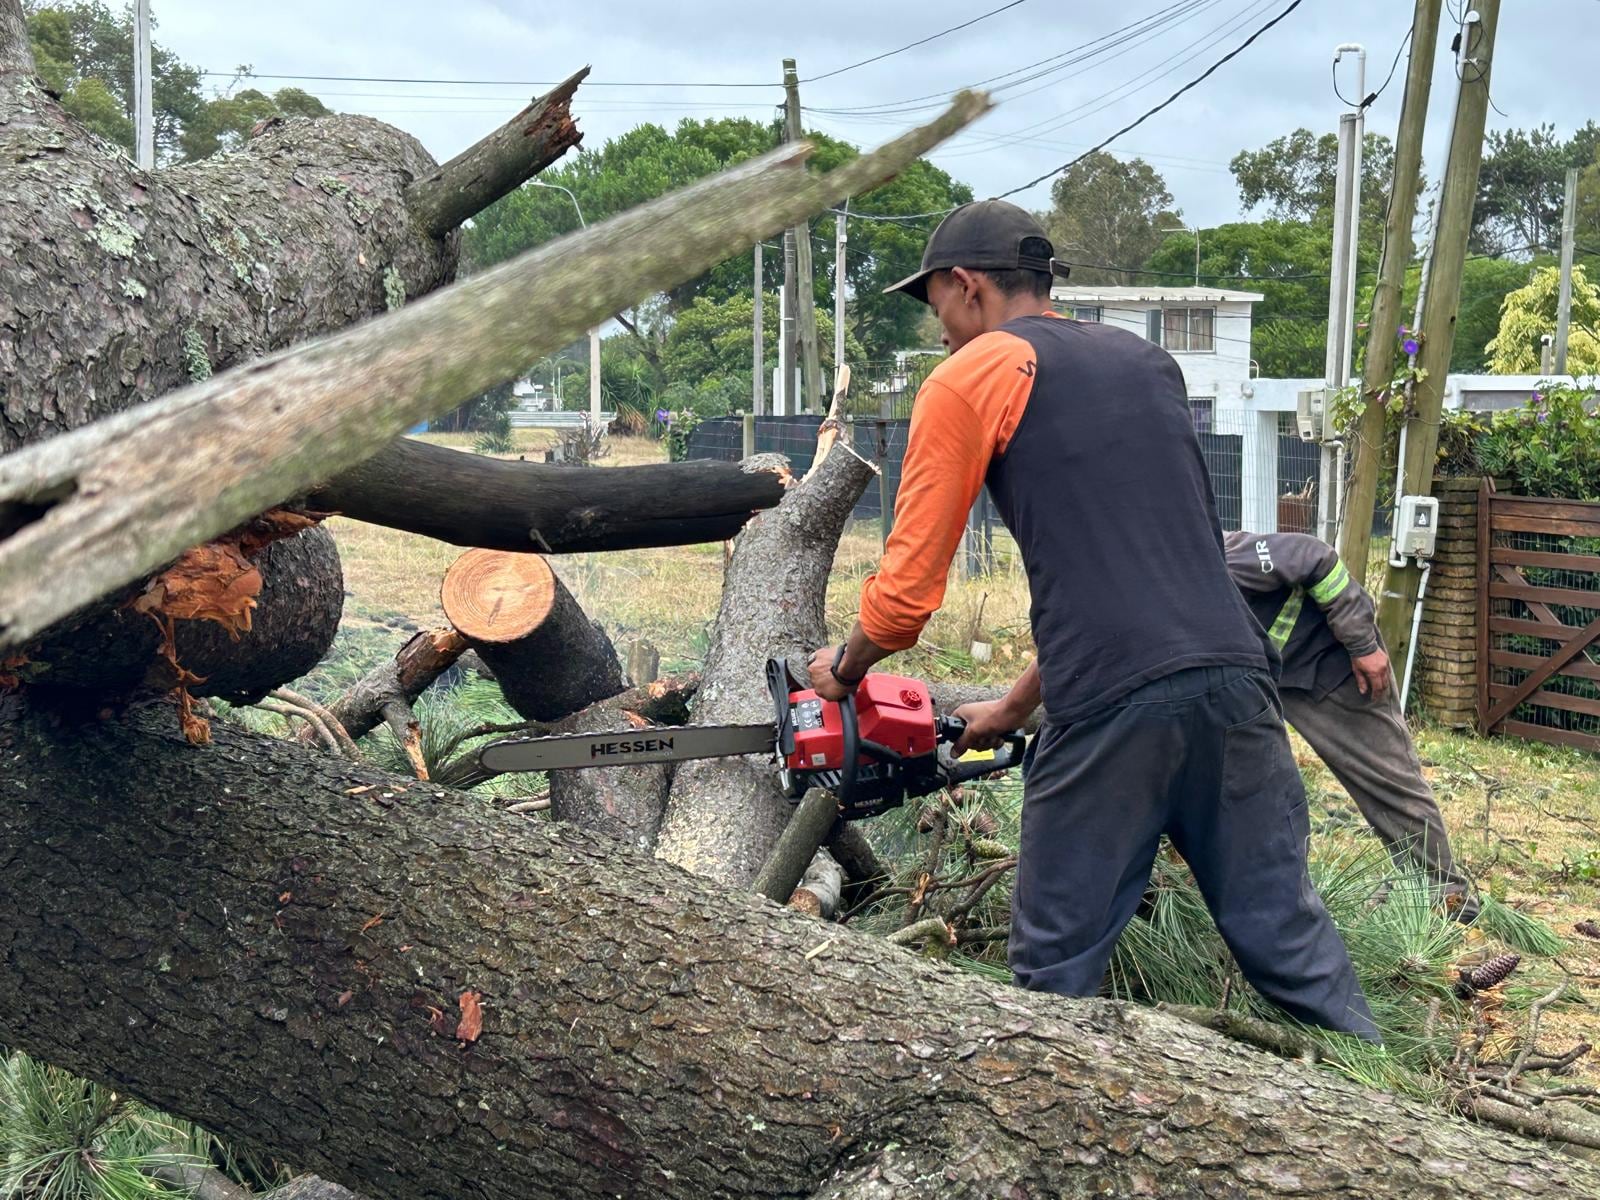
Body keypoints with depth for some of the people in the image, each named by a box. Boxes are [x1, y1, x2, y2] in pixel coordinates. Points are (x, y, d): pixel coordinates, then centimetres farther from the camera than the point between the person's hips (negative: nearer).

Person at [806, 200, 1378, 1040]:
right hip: (1234, 678, 6)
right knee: (1285, 932, 15)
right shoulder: (1147, 361, 23)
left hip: (1116, 710, -6)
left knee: (1057, 967, 8)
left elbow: (907, 590, 3)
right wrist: (1014, 709, 31)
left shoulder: (969, 380, 3)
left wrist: (842, 671, 24)